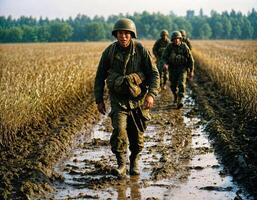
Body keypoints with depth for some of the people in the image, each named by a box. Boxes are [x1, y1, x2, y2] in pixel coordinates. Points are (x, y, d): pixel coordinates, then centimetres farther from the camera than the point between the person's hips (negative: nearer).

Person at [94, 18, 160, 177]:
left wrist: (151, 94, -23)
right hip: (119, 99, 0)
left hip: (138, 99, 0)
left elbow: (154, 73, -8)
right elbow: (100, 76, 5)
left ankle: (134, 161, 35)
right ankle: (121, 165, -6)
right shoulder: (110, 52, -7)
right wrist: (99, 99, 3)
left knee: (137, 134, 10)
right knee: (119, 130, -19)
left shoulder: (140, 50, -10)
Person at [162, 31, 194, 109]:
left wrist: (191, 71, 1)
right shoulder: (169, 47, -4)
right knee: (173, 85, 12)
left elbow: (190, 59, 0)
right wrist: (165, 63, -26)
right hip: (172, 69, 3)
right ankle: (175, 96, 41)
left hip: (182, 68, -3)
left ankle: (180, 101, -24)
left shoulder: (184, 47, -7)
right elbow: (164, 56, -3)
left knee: (181, 84, -17)